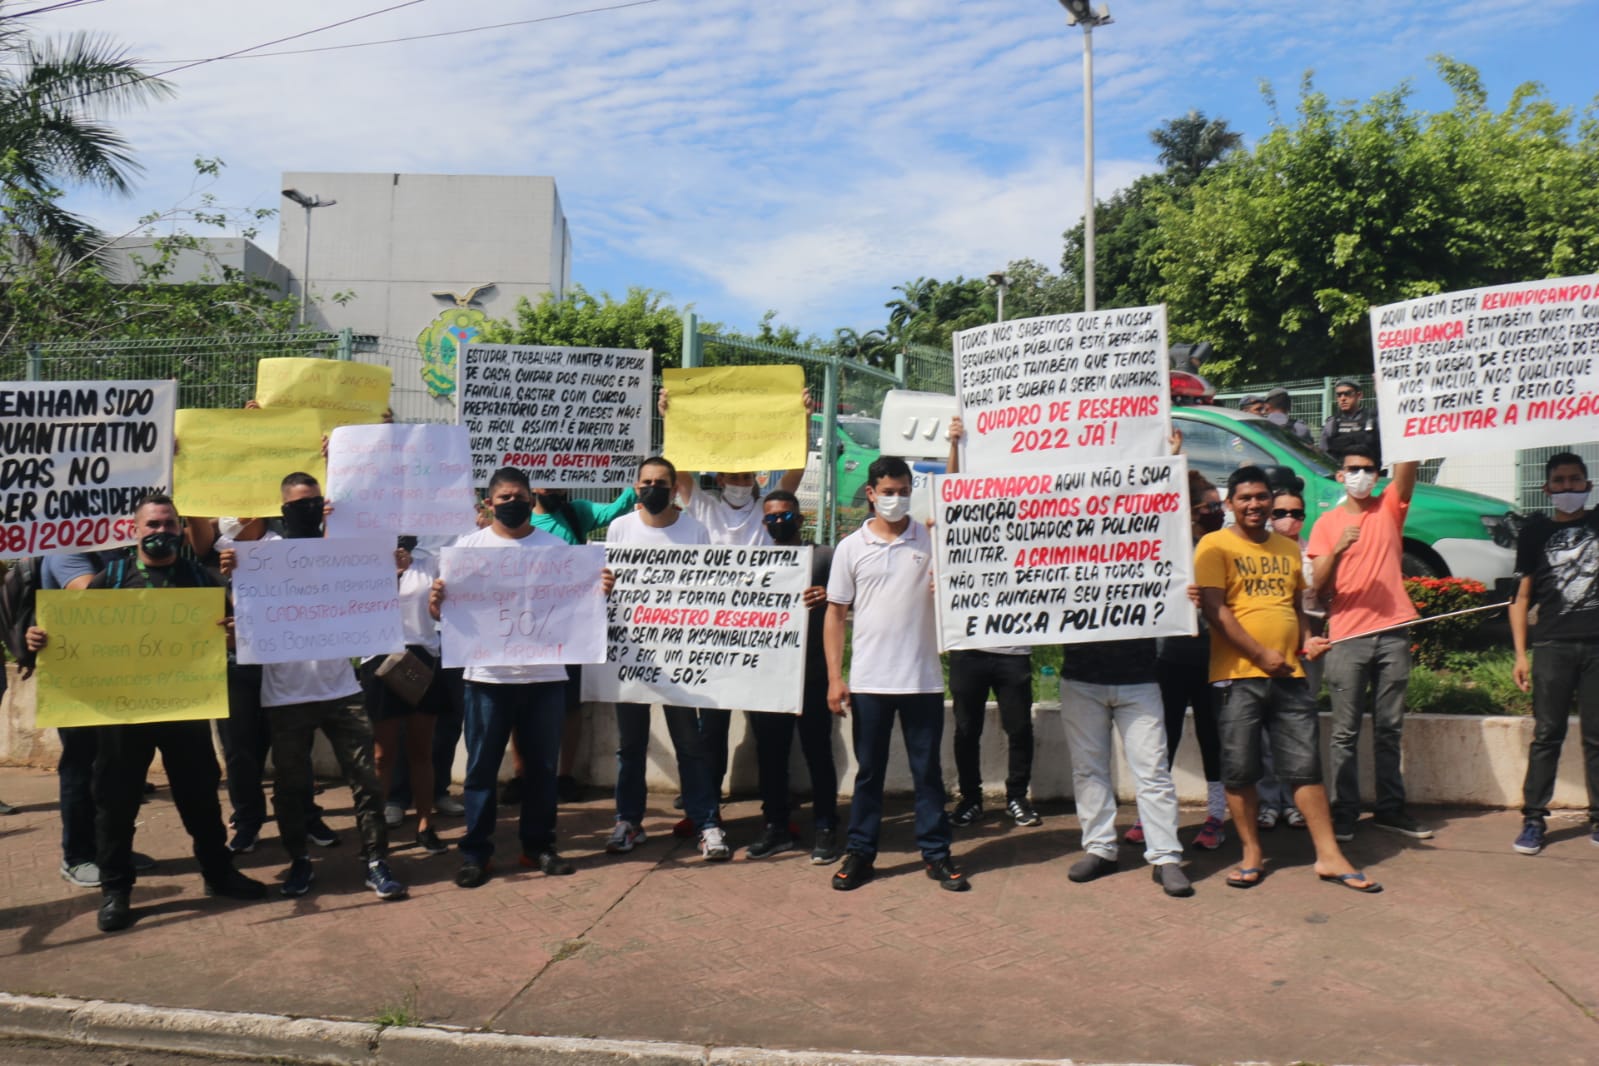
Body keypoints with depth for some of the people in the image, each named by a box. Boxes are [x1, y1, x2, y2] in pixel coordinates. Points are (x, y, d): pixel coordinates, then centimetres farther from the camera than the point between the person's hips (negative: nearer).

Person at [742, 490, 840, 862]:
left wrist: (827, 597, -25)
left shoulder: (823, 556, 4)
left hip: (812, 673, -3)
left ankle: (825, 828, 12)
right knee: (769, 753, 9)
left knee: (817, 751, 2)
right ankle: (775, 826, 21)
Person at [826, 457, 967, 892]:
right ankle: (859, 852, 20)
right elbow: (835, 615, 5)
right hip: (868, 681, 0)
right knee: (868, 771, 9)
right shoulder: (851, 547, 4)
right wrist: (834, 678, -1)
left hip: (923, 679, 0)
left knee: (928, 770, 8)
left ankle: (936, 853, 19)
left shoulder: (932, 540, 3)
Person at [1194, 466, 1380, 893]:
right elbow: (1214, 609, -12)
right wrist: (1261, 654, -16)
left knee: (1306, 767, 7)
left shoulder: (1288, 548, 16)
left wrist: (1305, 639, 5)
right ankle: (1252, 855, 17)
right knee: (1239, 771, 3)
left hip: (1288, 675, 5)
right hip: (1237, 675, -4)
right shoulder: (1215, 546, -3)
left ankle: (1329, 856, 16)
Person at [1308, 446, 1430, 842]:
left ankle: (1390, 808, 18)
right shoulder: (1327, 522, 5)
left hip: (1392, 633, 2)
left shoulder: (1389, 508, 10)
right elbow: (1318, 587, -3)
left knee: (1389, 729, 10)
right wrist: (1337, 550, -19)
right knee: (1346, 732, 1)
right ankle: (1344, 811, 5)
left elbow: (1407, 466, -8)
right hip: (1347, 638, -2)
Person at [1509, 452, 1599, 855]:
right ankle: (1533, 819, 2)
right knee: (1547, 734, -1)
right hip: (1553, 645, -1)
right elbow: (1522, 596, 7)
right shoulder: (1537, 532, 8)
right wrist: (1520, 653, 1)